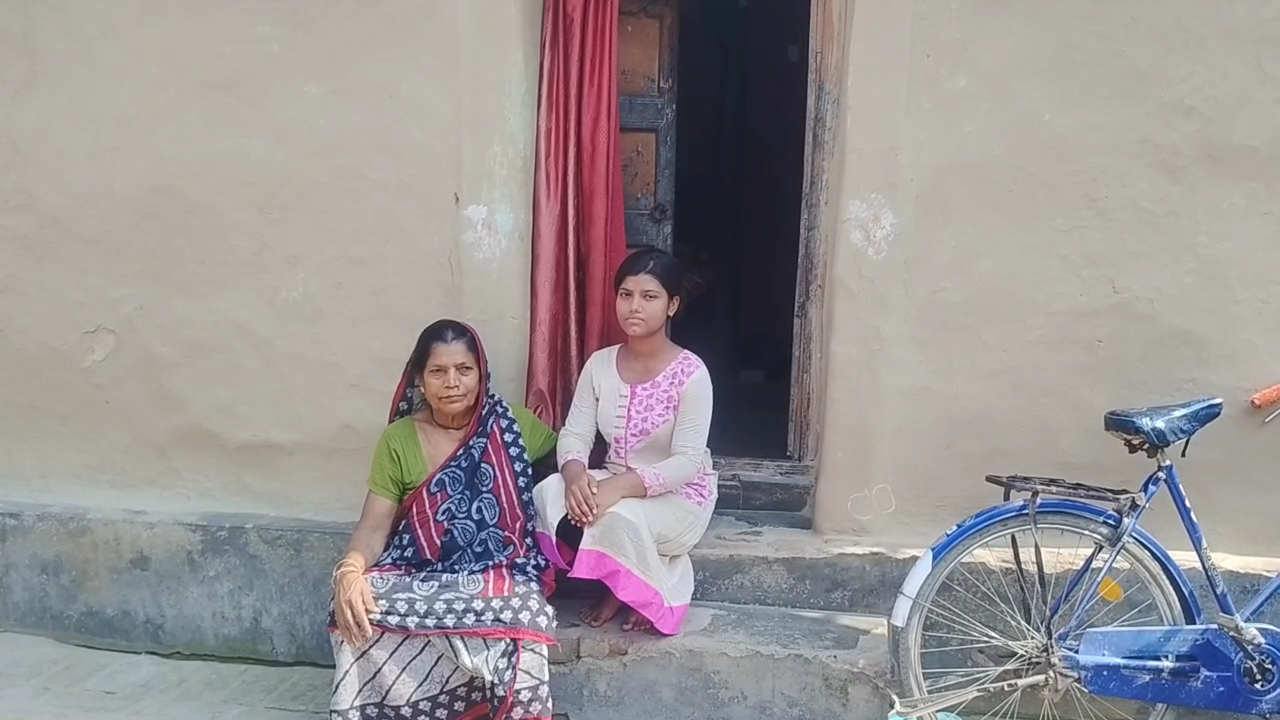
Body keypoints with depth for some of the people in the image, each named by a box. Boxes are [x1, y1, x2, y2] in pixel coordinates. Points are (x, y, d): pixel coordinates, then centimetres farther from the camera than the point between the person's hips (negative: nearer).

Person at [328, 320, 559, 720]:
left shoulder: (513, 426, 5)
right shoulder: (399, 439, 6)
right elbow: (374, 525, 3)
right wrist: (349, 570, -19)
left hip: (498, 575, -1)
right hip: (417, 577, 1)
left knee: (518, 617, -37)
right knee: (362, 615, -33)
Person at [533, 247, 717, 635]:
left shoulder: (690, 372, -18)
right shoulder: (599, 364, -2)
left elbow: (687, 461, -22)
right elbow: (574, 435, -5)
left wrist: (619, 487, -34)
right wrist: (575, 474, -29)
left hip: (679, 496, -5)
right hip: (614, 485, 5)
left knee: (617, 516, -35)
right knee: (548, 494, -24)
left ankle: (650, 591, -2)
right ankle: (625, 583, -4)